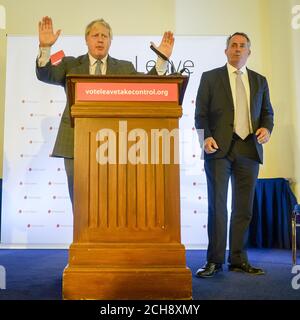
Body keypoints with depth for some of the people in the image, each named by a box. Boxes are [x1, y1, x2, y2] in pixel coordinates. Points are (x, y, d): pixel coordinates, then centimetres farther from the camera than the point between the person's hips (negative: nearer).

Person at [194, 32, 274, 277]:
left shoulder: (260, 81, 17)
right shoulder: (210, 77, 8)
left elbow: (267, 112, 18)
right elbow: (201, 114, 3)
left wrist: (267, 128, -4)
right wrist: (206, 137, -12)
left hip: (249, 149, 3)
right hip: (219, 148, -3)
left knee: (244, 208, 6)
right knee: (217, 205, -2)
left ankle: (239, 259, 16)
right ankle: (215, 261, 7)